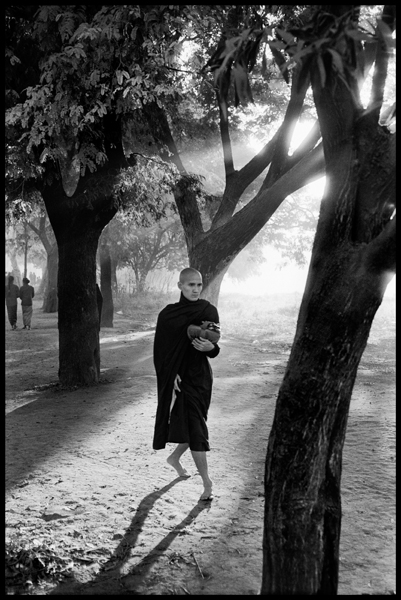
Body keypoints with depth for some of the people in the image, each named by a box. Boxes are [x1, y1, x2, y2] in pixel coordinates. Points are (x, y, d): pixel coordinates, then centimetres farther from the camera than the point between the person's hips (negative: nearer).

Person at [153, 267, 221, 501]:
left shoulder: (208, 310, -1)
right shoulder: (168, 314, -4)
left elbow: (214, 349, -6)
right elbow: (161, 349, -7)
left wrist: (210, 346, -30)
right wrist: (171, 376, -19)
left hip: (201, 375, 3)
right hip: (179, 376, -3)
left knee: (193, 422, 13)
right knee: (194, 425, -7)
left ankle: (175, 457, 42)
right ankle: (207, 482, -2)